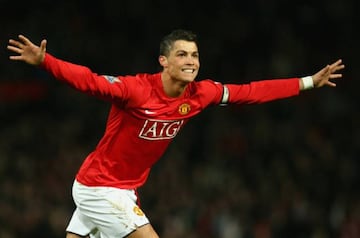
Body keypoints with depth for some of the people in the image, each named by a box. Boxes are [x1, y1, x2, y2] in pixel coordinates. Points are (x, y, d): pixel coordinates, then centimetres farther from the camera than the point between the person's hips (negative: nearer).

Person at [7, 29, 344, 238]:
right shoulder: (136, 89, -23)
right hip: (98, 185, -7)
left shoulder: (200, 94, -3)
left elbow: (251, 92, 5)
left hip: (124, 190, 7)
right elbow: (88, 81, -34)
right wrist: (44, 61, -50)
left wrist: (310, 82, 7)